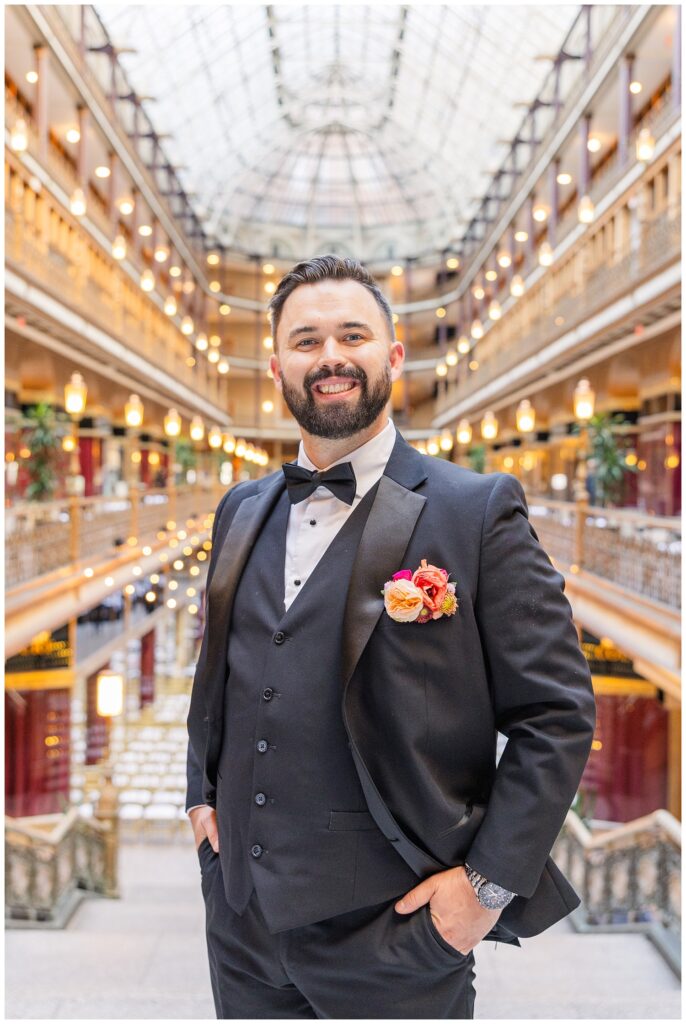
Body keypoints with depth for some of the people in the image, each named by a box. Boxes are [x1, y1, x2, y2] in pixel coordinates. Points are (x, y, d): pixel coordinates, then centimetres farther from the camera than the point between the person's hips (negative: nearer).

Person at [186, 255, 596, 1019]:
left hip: (389, 929, -5)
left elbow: (557, 715, -10)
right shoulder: (242, 511, 7)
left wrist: (491, 882, -13)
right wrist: (201, 791, 10)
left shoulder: (478, 512, -11)